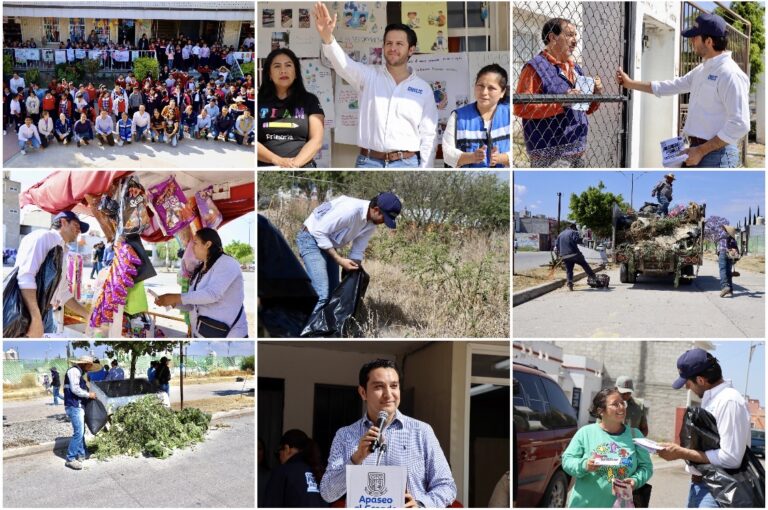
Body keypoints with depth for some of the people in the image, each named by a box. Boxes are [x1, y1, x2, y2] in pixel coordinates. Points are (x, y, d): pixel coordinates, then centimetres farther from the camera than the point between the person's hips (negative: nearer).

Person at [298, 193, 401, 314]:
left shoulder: (371, 225, -5)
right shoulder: (349, 210, -32)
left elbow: (357, 252, 3)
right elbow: (319, 232, -28)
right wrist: (340, 260, -28)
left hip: (329, 246, 9)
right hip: (311, 239, -9)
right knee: (321, 295, -21)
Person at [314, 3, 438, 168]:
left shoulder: (423, 89, 6)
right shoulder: (370, 76, 5)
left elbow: (428, 136, 6)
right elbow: (343, 64, -14)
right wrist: (327, 37, -35)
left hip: (406, 165, 0)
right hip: (368, 163, 0)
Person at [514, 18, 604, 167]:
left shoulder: (575, 68, 17)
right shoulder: (536, 67, -8)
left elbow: (587, 109, 25)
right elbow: (520, 107, -20)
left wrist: (596, 93, 4)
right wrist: (560, 103, -23)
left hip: (578, 151, 8)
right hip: (550, 154, -8)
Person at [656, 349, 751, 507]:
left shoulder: (729, 401, -18)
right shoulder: (709, 399, 11)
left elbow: (730, 458, -22)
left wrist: (682, 453, -18)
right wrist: (681, 450, 3)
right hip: (698, 484, 9)